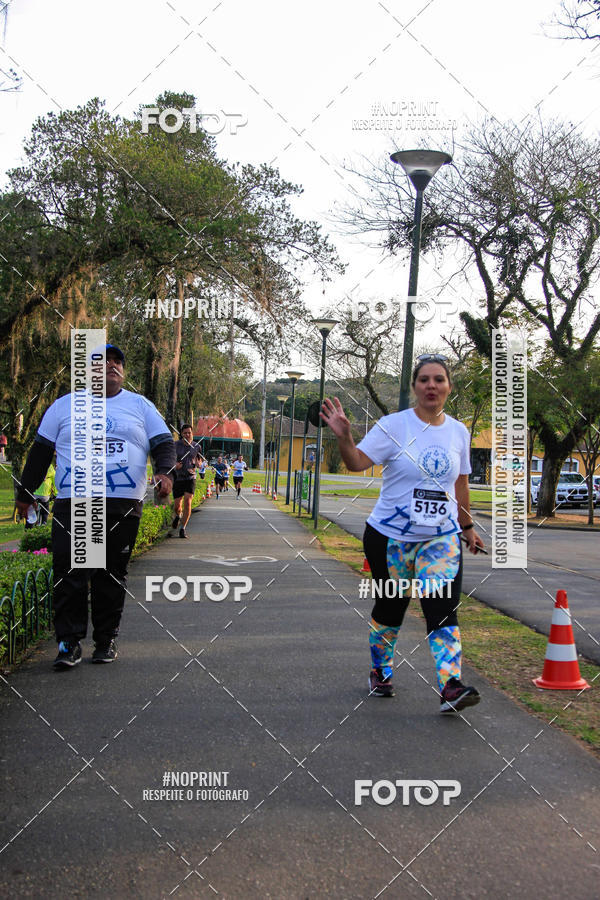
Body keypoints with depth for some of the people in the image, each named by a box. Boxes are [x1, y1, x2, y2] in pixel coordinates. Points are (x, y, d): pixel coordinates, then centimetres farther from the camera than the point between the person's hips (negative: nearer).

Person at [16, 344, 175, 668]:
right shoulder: (65, 405, 13)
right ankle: (69, 642, -2)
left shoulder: (140, 406, 14)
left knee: (112, 577, 3)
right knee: (69, 574, -8)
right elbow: (40, 451, 14)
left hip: (123, 507, 1)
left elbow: (163, 443, 10)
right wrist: (25, 492, 10)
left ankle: (106, 640, 15)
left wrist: (164, 471, -11)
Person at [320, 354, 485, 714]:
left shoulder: (459, 432, 6)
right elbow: (358, 462, -19)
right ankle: (381, 673, 33)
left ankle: (451, 688, -16)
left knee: (443, 610, -11)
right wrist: (344, 437, -37)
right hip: (389, 536, -2)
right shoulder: (394, 425, -8)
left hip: (441, 538, 2)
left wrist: (467, 526, 22)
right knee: (390, 607, 10)